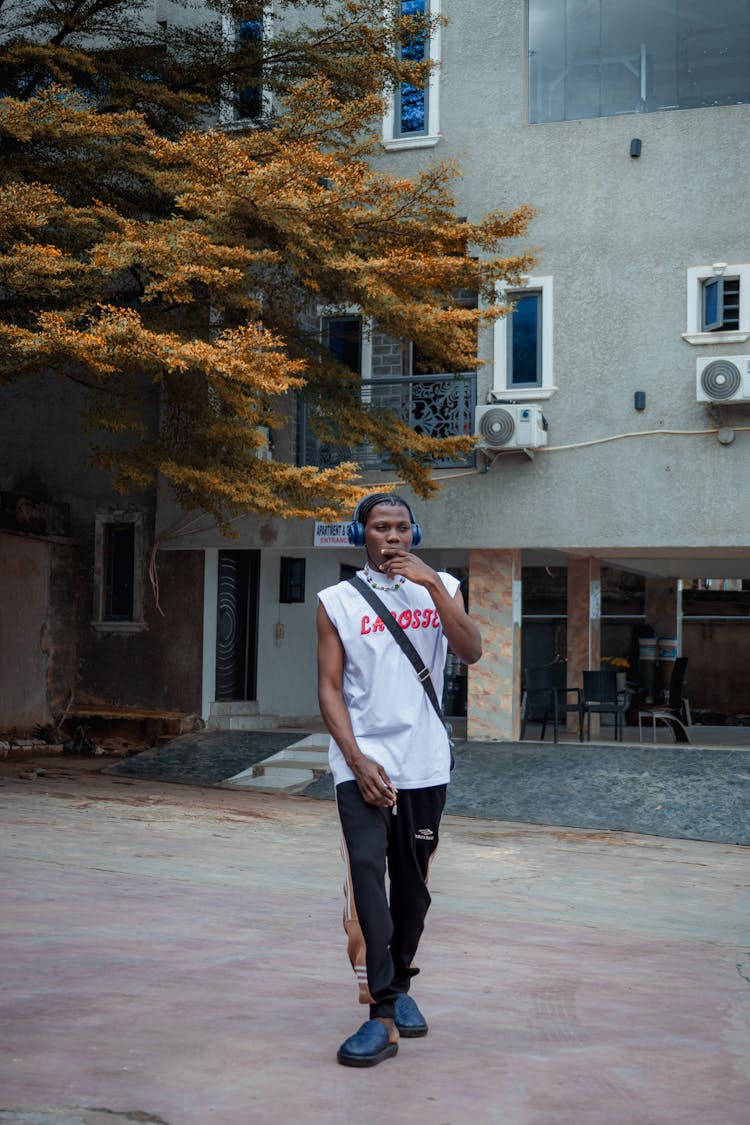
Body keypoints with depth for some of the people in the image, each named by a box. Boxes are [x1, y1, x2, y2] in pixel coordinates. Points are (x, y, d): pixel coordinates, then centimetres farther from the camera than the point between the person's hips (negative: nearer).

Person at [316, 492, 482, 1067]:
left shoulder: (439, 588, 8)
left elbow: (471, 651, -9)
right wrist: (357, 760, -11)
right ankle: (383, 1016, -16)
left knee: (412, 882, 10)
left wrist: (432, 583, -17)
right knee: (366, 873, -15)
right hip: (363, 762, -2)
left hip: (424, 764, 2)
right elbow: (330, 689, 0)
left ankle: (400, 985, 29)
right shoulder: (338, 601, 4)